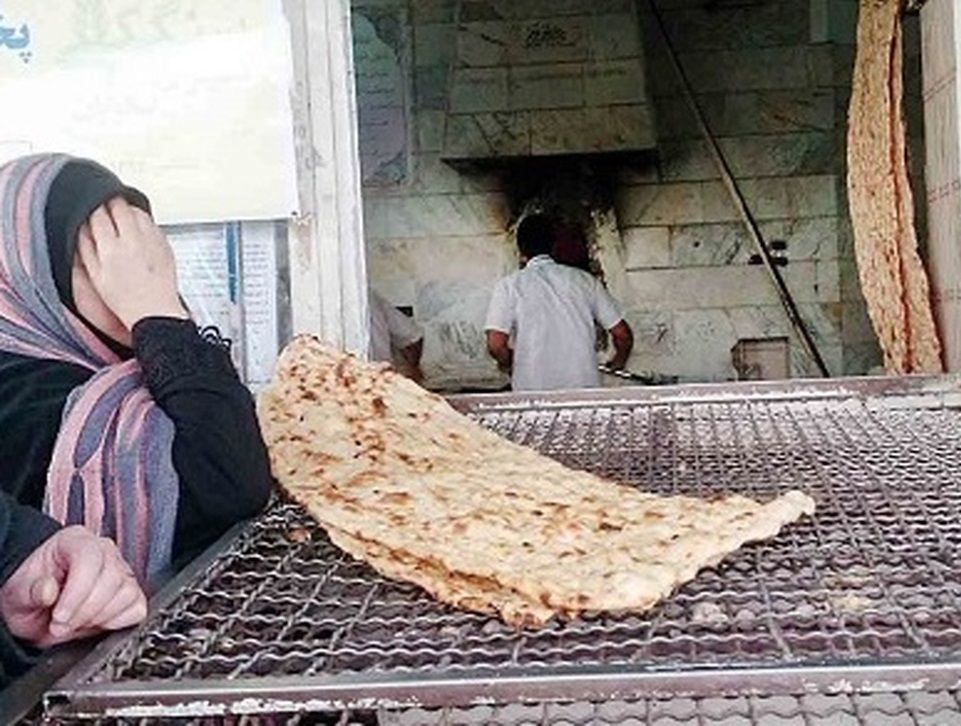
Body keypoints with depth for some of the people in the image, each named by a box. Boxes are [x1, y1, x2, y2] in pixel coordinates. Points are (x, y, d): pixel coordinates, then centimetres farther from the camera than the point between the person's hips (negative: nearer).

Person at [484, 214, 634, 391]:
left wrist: (510, 365, 9)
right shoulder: (584, 280, 8)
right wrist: (618, 363, 28)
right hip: (585, 387, 2)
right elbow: (623, 335, 7)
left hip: (533, 396, -2)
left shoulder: (509, 286, -1)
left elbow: (495, 344, -13)